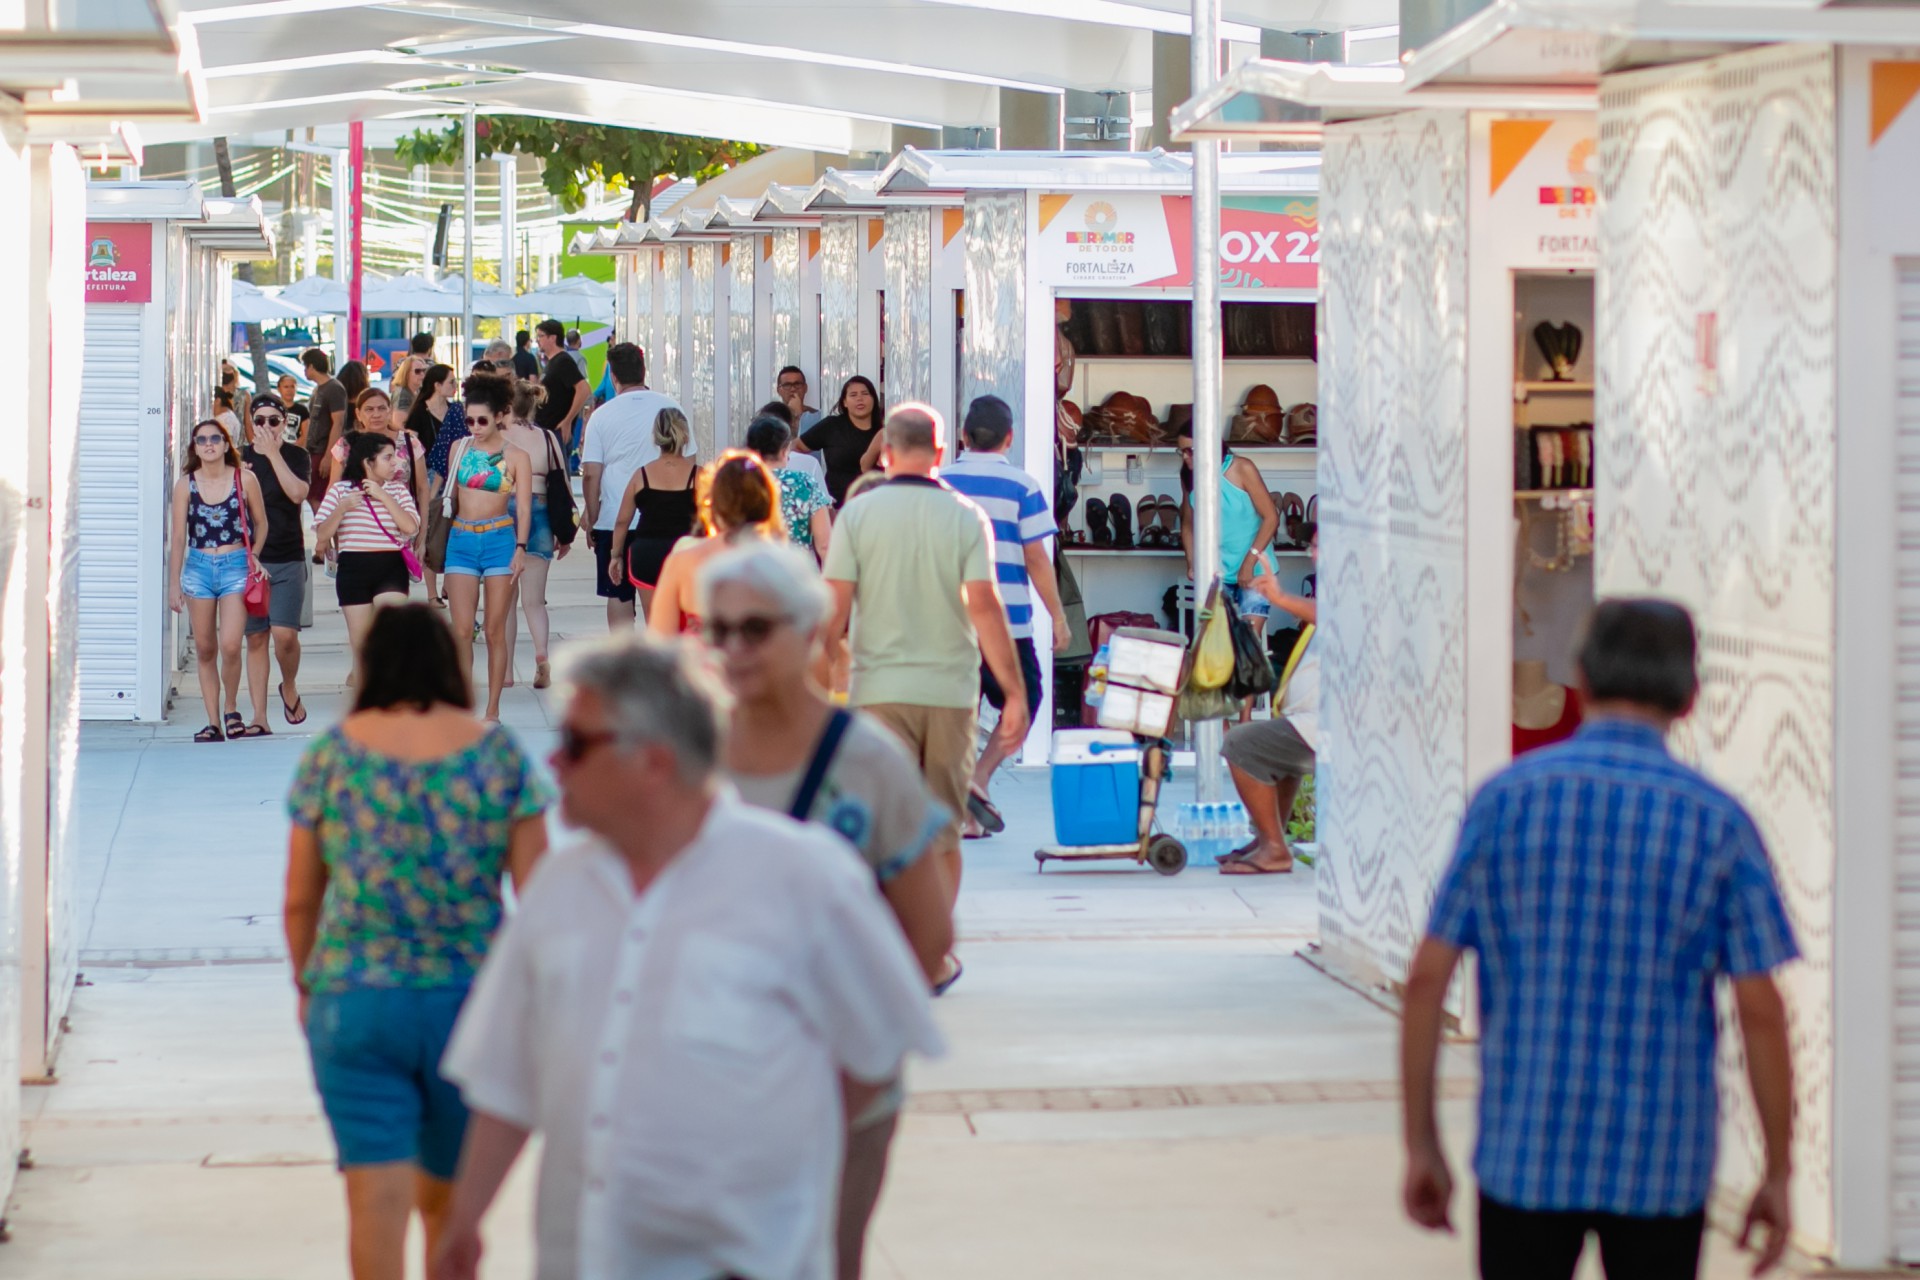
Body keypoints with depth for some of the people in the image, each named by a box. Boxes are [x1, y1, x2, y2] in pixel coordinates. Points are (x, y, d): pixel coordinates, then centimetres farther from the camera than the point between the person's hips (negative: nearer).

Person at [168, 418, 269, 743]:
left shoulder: (244, 480, -1)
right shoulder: (185, 485, 3)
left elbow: (261, 523, 12)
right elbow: (178, 538, 5)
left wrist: (253, 558, 4)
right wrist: (174, 585, 3)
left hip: (235, 566, -2)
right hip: (198, 567, 2)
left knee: (230, 646, -14)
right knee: (205, 649, 4)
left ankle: (231, 709, 10)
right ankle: (213, 722, 11)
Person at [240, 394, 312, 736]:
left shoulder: (297, 456, 2)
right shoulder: (240, 458, 9)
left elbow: (297, 493, -15)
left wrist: (273, 453, -15)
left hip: (288, 559, -2)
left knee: (284, 633, -14)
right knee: (255, 638, 3)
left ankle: (290, 688, 16)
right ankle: (259, 717, 6)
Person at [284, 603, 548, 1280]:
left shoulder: (330, 753, -1)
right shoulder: (500, 754, 0)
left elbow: (299, 901, 3)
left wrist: (306, 983, 19)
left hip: (355, 1001, -1)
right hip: (470, 993, 1)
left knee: (377, 1199, -4)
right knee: (448, 1204, 16)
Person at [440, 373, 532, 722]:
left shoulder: (516, 457, 0)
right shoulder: (459, 449, 8)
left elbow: (523, 507, -3)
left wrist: (520, 547, -14)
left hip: (500, 539, -2)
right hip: (461, 539, 2)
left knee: (495, 630, 0)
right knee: (462, 630, -5)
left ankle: (492, 710, 6)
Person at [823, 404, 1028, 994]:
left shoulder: (857, 514, -2)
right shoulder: (966, 517, -2)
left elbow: (835, 607, -5)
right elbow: (983, 606, -9)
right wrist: (1015, 692, -7)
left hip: (880, 687, -1)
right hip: (950, 688, 1)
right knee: (943, 829, 13)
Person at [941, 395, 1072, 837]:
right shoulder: (1021, 487, -4)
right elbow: (1036, 559, -5)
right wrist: (1058, 618, 2)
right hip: (1006, 620, -3)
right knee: (1021, 704, 13)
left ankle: (964, 815, 7)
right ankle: (980, 776, -7)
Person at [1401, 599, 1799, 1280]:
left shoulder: (1505, 797, -2)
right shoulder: (1719, 822, -5)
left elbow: (1427, 978, -3)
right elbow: (1760, 1012, -7)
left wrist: (1421, 1144, 5)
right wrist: (1778, 1174, 2)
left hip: (1524, 1153, 1)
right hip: (1661, 1162, -1)